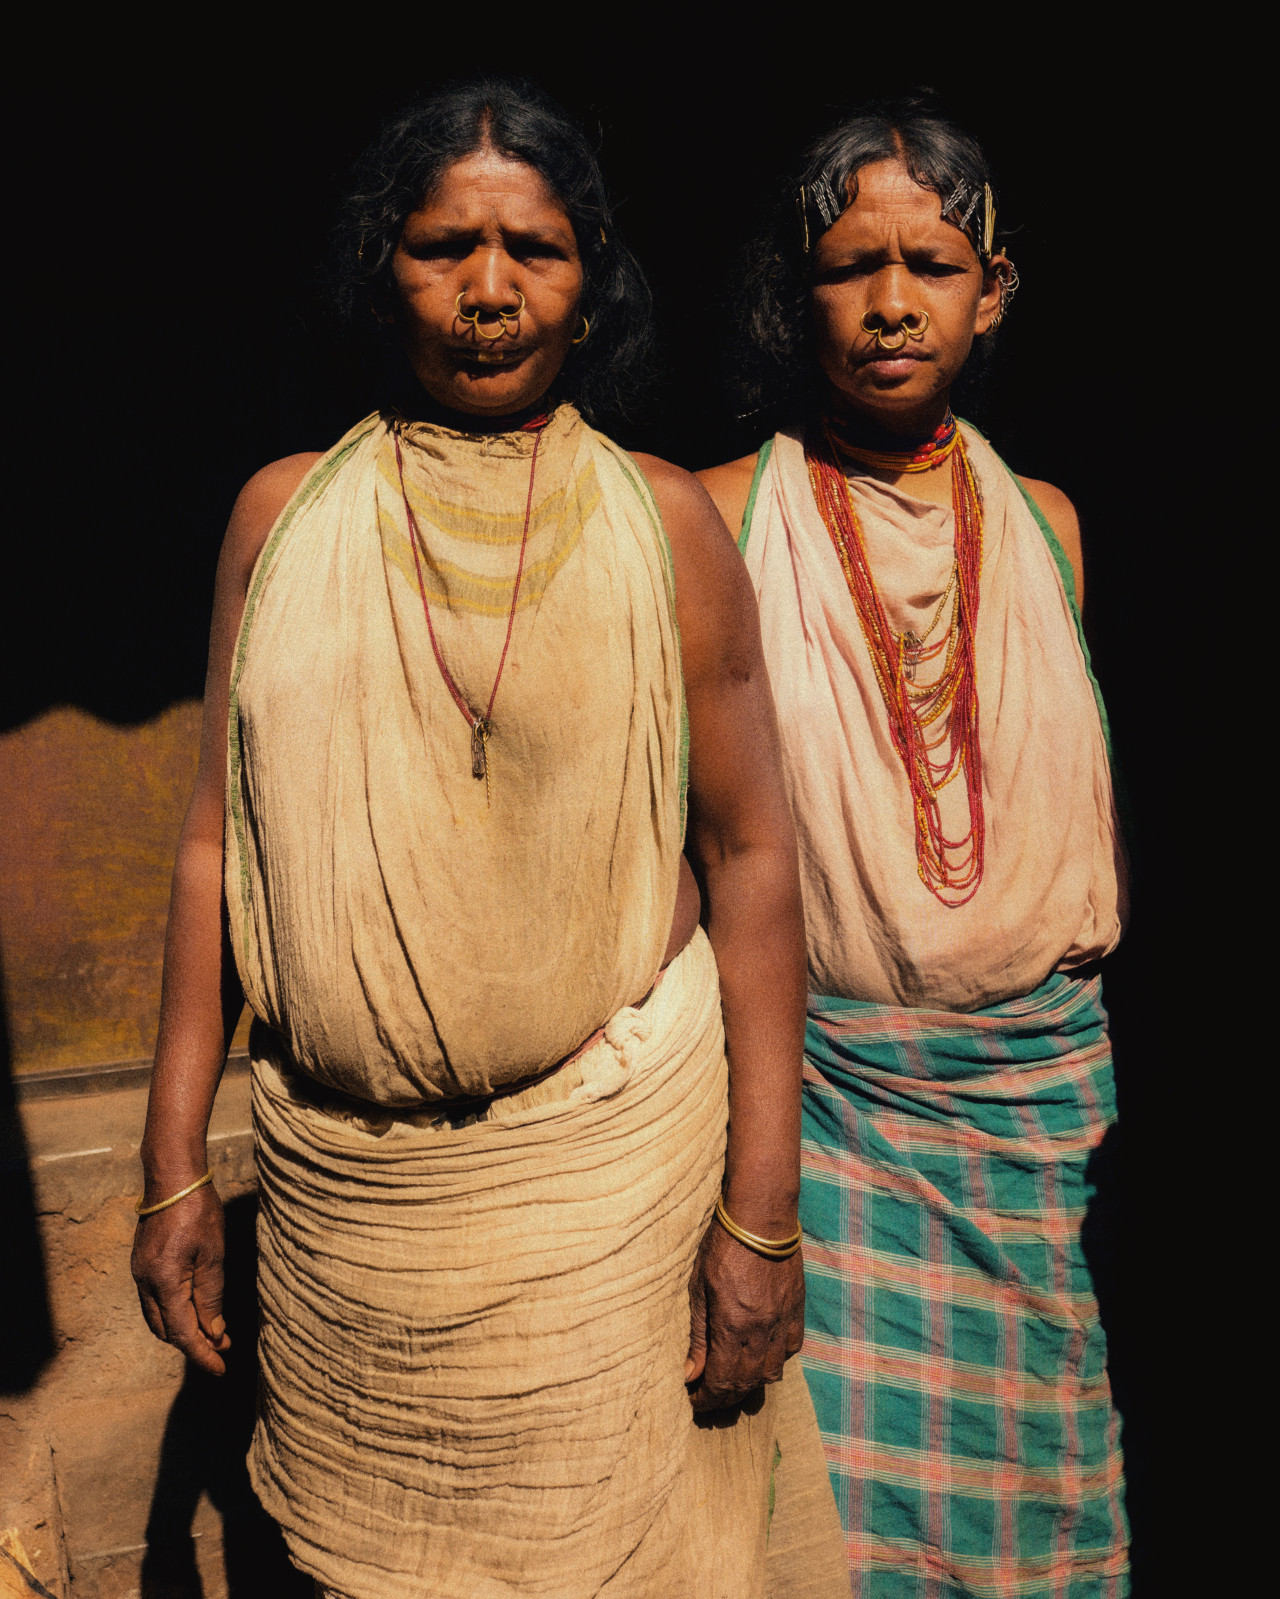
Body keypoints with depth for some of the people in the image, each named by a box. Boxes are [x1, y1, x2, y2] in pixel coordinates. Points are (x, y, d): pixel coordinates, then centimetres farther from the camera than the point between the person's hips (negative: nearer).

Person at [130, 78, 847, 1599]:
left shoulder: (663, 521, -1)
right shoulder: (286, 509, 4)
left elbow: (749, 855, -3)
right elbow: (217, 837, 5)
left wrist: (761, 1214, -6)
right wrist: (174, 1161, 3)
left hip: (604, 1145, -2)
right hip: (333, 1170, 3)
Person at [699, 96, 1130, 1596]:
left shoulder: (1044, 522, 6)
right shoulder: (722, 518, -5)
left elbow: (1075, 809, 13)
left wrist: (1098, 1070, 12)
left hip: (1029, 1080, 4)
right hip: (816, 1079, -3)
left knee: (1014, 1471, 15)